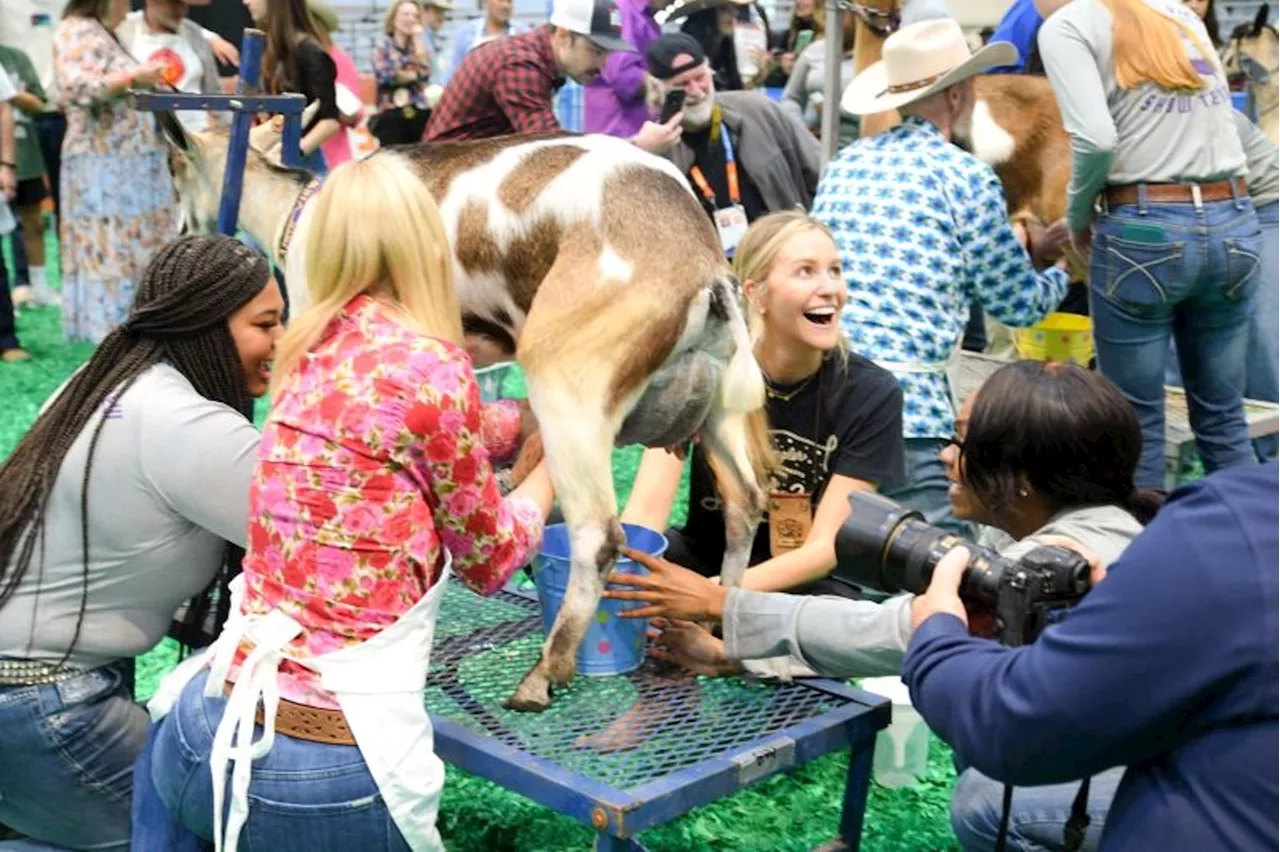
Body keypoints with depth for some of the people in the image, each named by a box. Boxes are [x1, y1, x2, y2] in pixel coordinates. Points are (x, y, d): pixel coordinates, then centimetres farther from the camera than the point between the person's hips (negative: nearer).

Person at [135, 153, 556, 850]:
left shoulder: (310, 352, 6)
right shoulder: (431, 368, -12)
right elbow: (489, 558, 3)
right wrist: (550, 471, 21)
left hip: (210, 730, 5)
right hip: (335, 765, -5)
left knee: (161, 769, 37)